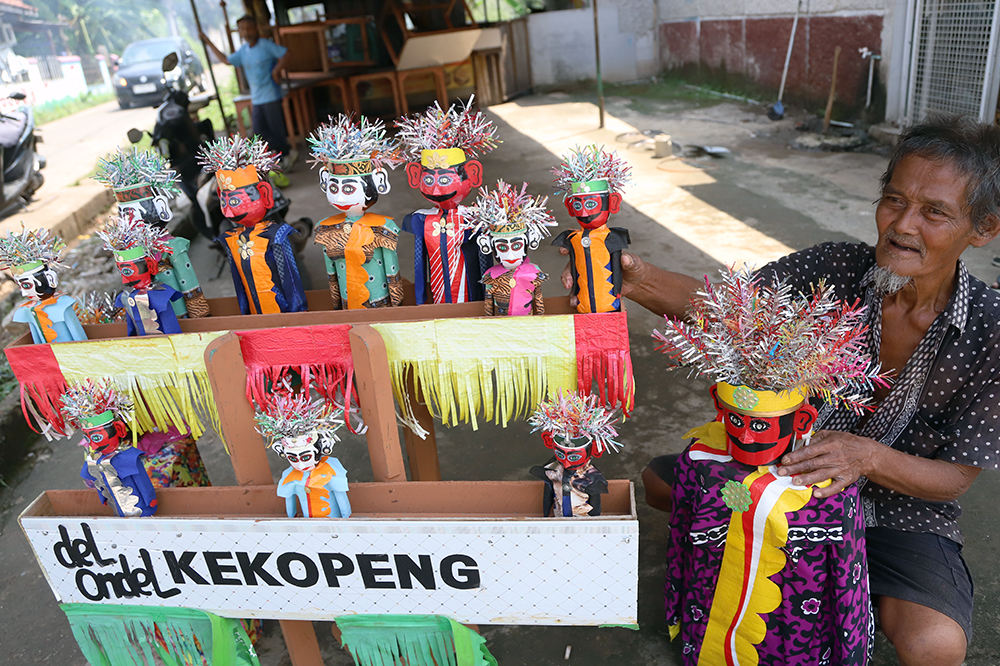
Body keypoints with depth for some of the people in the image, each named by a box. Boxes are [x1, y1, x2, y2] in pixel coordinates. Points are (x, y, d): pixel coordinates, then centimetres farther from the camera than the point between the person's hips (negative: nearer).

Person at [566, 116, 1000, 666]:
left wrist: (869, 456, -36)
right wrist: (639, 281, -45)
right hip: (795, 467, 3)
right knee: (661, 481, -5)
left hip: (902, 507, -2)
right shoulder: (836, 269, -16)